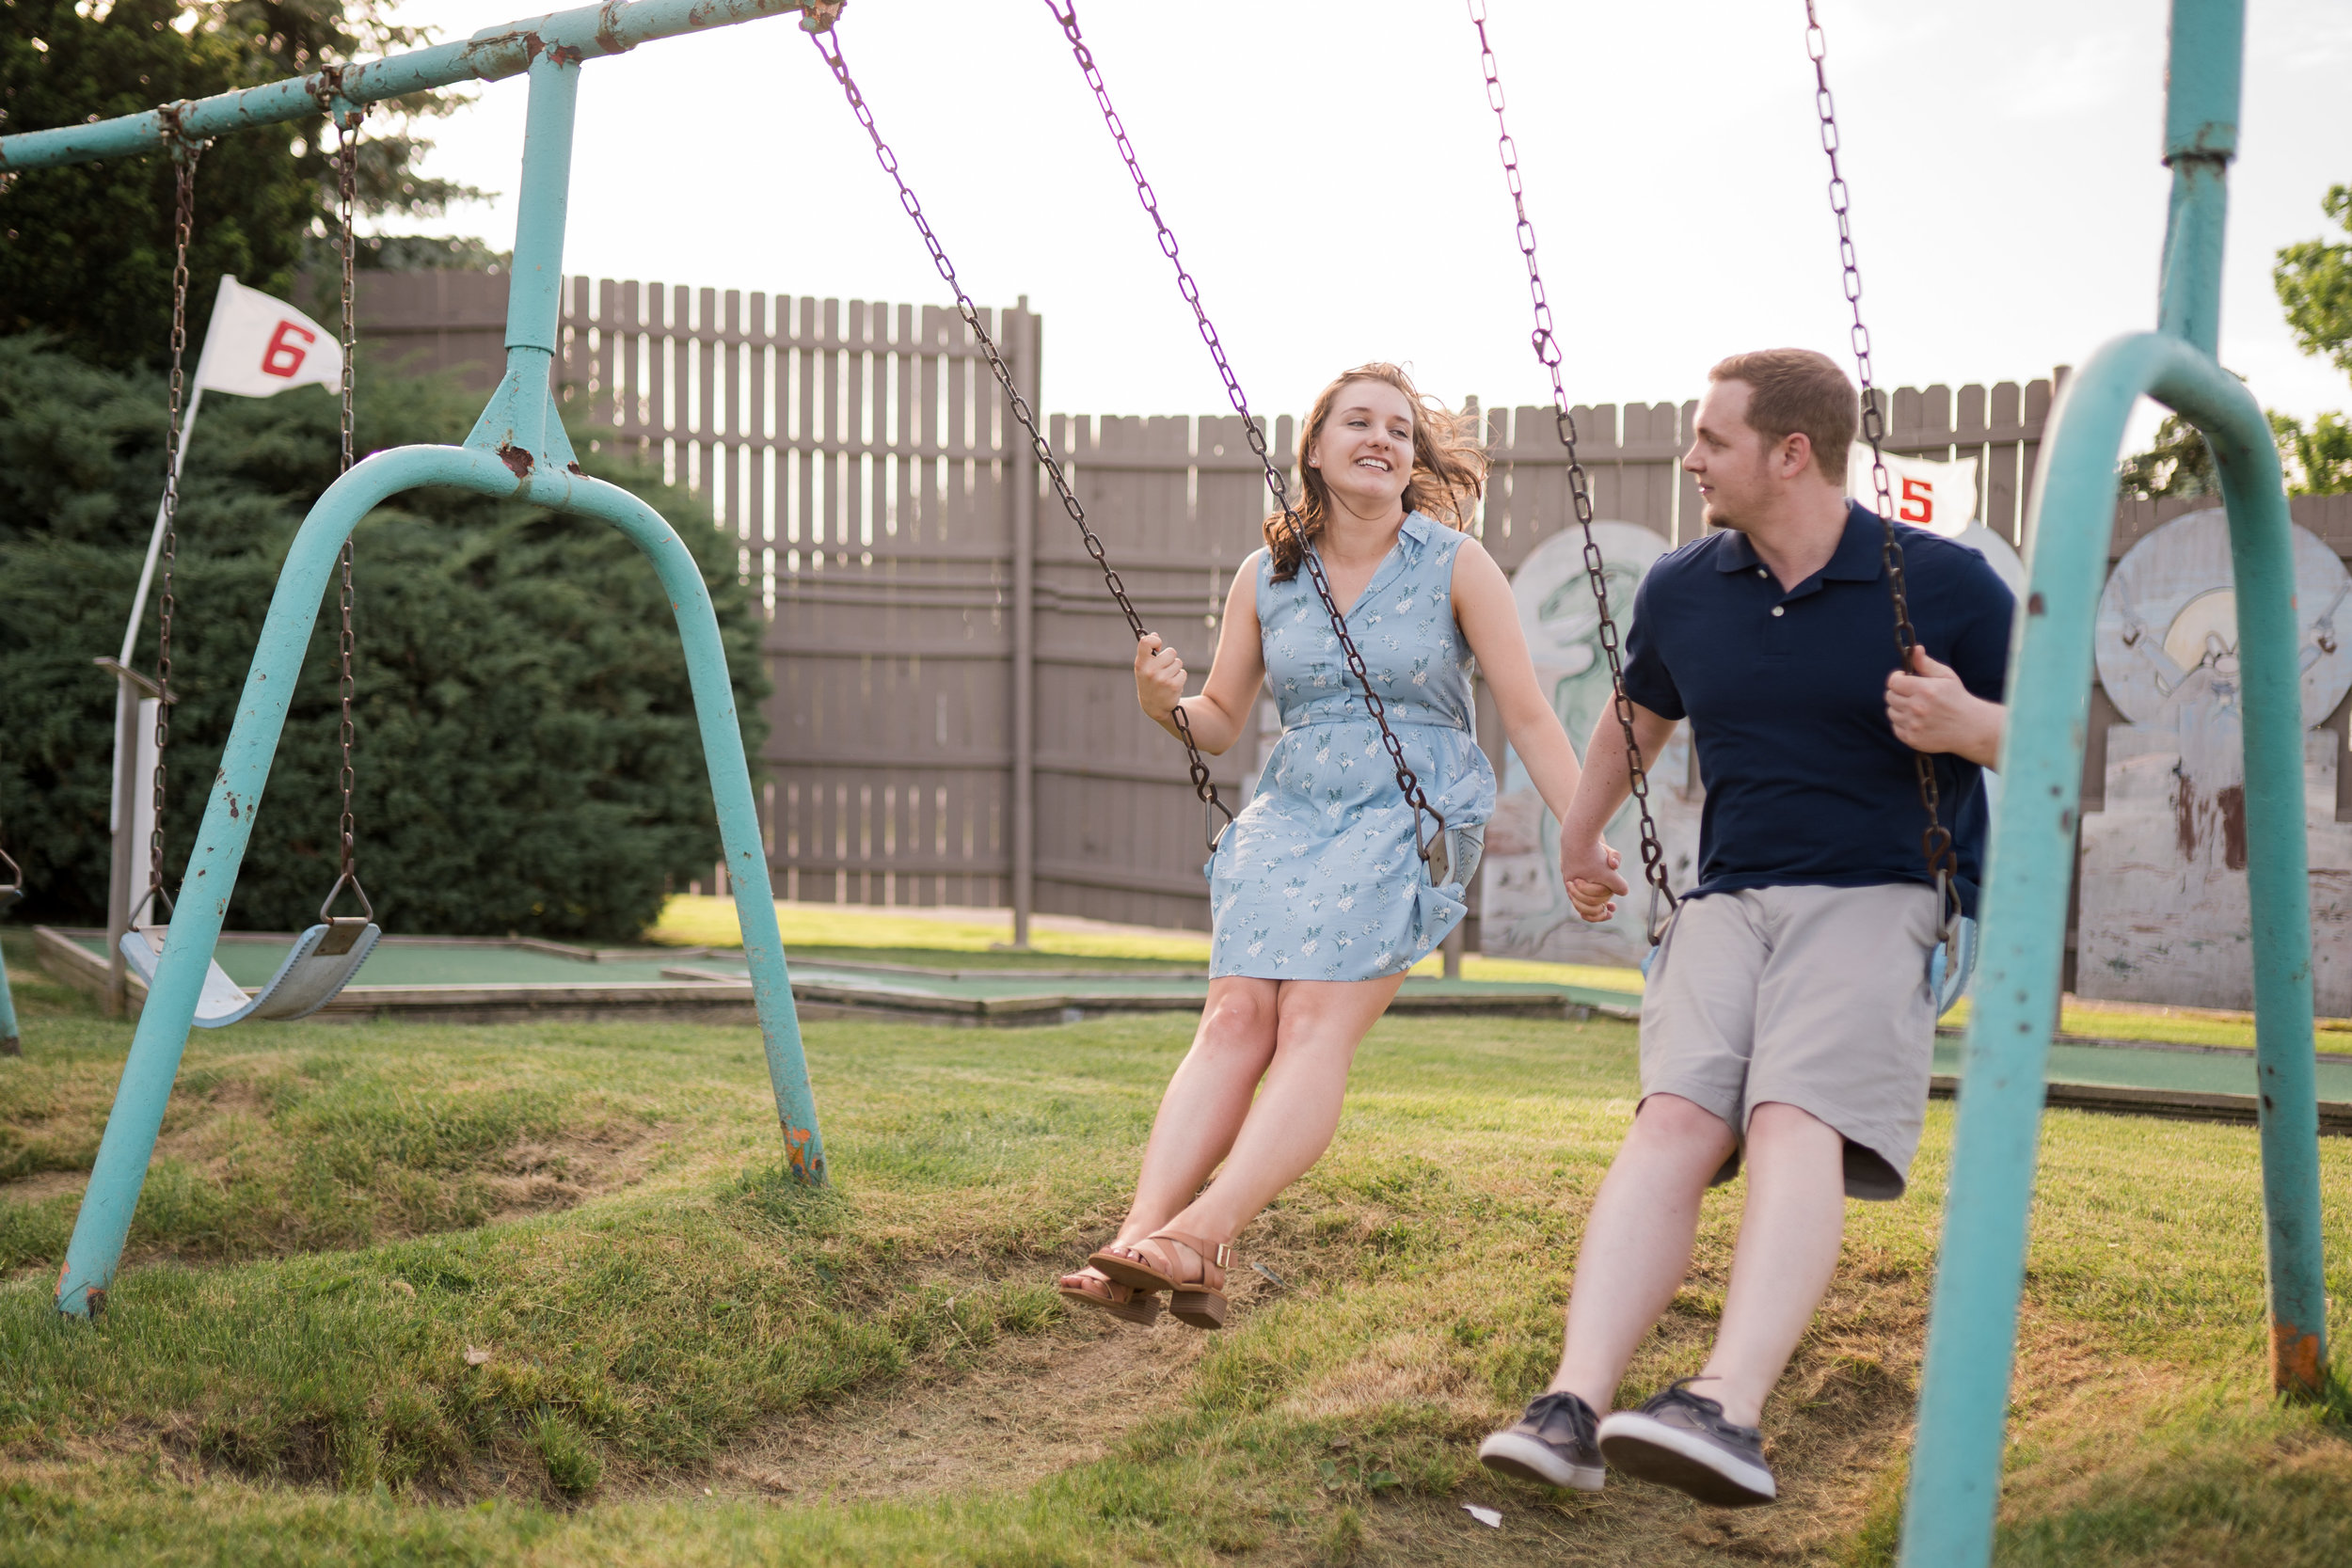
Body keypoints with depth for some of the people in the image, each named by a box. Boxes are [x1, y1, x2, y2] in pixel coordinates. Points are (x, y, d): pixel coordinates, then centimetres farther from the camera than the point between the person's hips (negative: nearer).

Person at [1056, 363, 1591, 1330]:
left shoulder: (1455, 566, 2)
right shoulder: (1266, 576, 11)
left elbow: (1527, 717, 2)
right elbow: (1223, 720, 18)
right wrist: (1168, 707, -5)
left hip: (1415, 811, -3)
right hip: (1292, 805, 3)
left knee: (1317, 1019, -23)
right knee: (1236, 1015, -18)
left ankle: (1204, 1233, -38)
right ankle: (1135, 1243, -31)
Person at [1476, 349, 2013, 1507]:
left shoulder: (1945, 584, -1)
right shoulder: (1681, 590, 12)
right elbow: (1639, 714, 33)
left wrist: (1970, 726, -16)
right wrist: (1579, 837, 42)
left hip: (1884, 899, -3)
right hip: (1729, 900, 3)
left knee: (1795, 1120, -30)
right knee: (1676, 1116, -24)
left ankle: (1730, 1409, -46)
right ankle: (1574, 1405, -38)